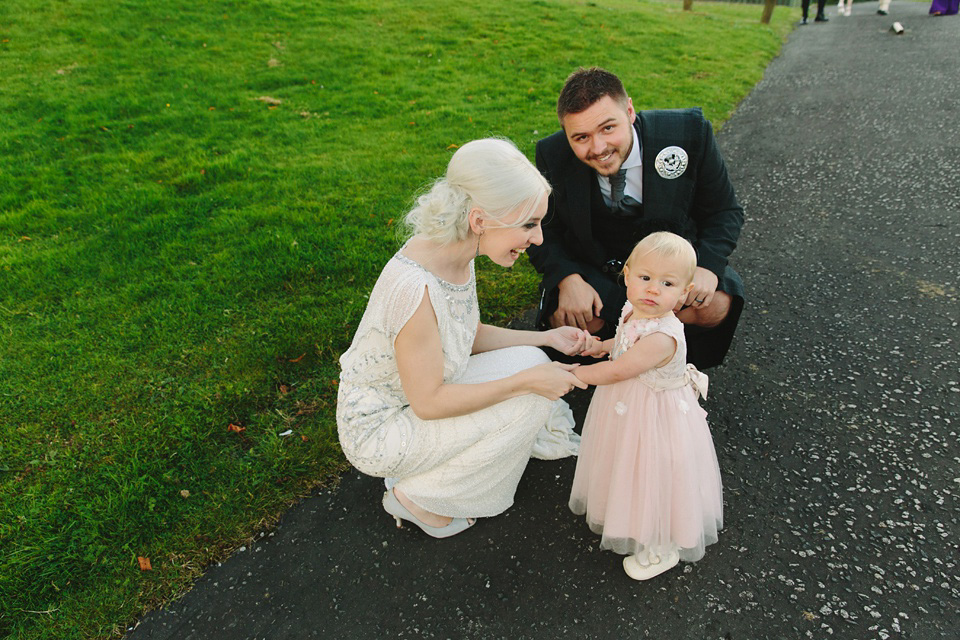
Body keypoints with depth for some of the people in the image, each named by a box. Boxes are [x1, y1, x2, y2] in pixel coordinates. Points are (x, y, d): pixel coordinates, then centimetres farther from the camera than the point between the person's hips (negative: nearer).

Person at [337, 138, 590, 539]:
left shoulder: (456, 251, -8)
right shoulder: (414, 288, -35)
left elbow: (471, 336, 5)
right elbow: (428, 402, -26)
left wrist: (546, 338, -4)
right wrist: (526, 381, -23)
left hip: (417, 394, 8)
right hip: (378, 431, -8)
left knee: (529, 361, 3)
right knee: (529, 398, -14)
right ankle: (419, 496, 3)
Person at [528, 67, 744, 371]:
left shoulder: (689, 132, -21)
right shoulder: (552, 156, -20)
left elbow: (724, 211, -8)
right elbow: (541, 229, -8)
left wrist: (708, 265, -27)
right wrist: (567, 278, -28)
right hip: (591, 264, 0)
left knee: (716, 306, -25)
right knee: (564, 317, -27)